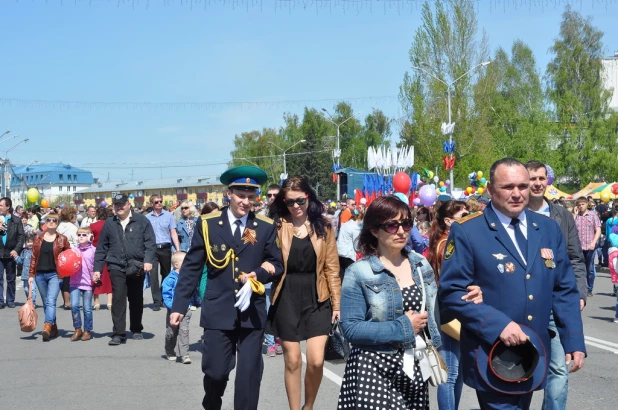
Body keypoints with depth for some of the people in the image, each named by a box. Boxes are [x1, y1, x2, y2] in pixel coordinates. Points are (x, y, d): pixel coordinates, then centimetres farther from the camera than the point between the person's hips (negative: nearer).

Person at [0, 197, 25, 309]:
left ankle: (10, 300, 17)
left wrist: (16, 250, -13)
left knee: (11, 279, 8)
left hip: (10, 253, -1)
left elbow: (21, 236, -1)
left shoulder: (16, 221, 3)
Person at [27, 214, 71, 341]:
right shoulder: (38, 238, 8)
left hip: (55, 274, -4)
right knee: (46, 303, 9)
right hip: (40, 274, 4)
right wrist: (31, 275, 5)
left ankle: (47, 327, -29)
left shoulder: (62, 239, 2)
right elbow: (33, 257, 9)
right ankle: (54, 329, 18)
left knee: (51, 301, -17)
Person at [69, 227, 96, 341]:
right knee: (74, 305, -8)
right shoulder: (73, 249, 9)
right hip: (75, 282, 2)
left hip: (88, 283, -2)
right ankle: (77, 329, 5)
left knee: (87, 308, 3)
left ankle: (87, 331, 16)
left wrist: (97, 278, -6)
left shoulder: (93, 250, 0)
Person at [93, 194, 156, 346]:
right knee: (118, 299, -8)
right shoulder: (109, 224, 9)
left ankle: (136, 330, 26)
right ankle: (118, 334, -6)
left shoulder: (141, 220, 2)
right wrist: (97, 269, 7)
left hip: (137, 267, 0)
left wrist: (148, 260, -16)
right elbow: (101, 248, 11)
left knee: (136, 299, 11)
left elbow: (150, 242, -3)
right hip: (116, 267, 0)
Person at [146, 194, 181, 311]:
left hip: (165, 248, 1)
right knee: (153, 275, -7)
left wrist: (178, 249, -4)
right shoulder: (147, 218, 5)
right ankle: (156, 302, -5)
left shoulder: (168, 215, 5)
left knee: (166, 274, 11)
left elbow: (173, 233, 4)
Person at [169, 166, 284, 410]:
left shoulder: (266, 228, 4)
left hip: (252, 312, 1)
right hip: (218, 311, -1)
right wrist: (179, 306, -1)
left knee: (249, 373, 1)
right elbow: (191, 268, 3)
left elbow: (277, 264, 8)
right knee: (215, 370, 4)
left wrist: (259, 274, -13)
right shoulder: (207, 225, 2)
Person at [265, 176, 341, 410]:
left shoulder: (323, 227, 4)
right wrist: (266, 266, -22)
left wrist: (337, 302, 2)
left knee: (316, 360, -6)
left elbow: (331, 268, 5)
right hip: (287, 299, 0)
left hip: (317, 298, 0)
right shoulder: (277, 226, 0)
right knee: (292, 361, 5)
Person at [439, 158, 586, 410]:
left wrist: (574, 340, 2)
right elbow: (451, 291, -13)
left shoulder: (549, 229, 6)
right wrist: (497, 324, -23)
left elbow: (564, 290, 9)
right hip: (491, 358, -5)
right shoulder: (466, 232, -10)